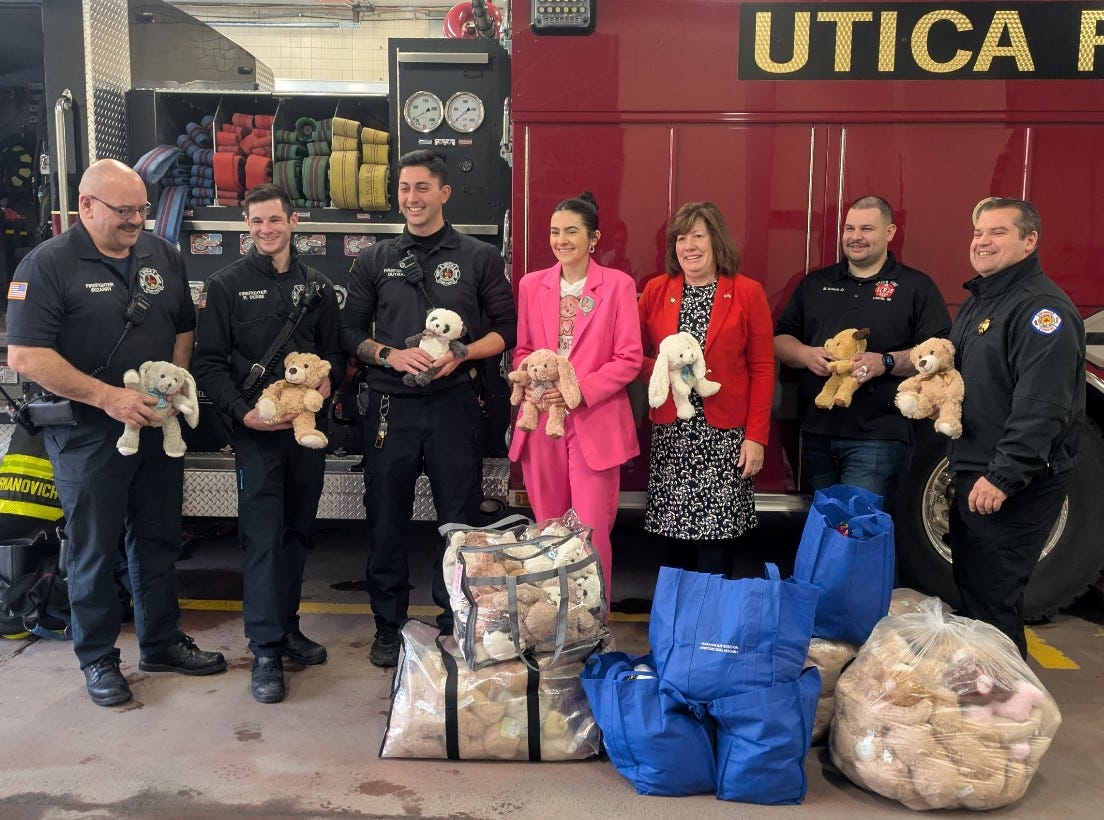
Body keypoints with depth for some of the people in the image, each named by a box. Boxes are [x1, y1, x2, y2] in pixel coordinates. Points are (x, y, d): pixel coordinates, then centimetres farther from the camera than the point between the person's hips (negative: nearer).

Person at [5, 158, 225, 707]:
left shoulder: (163, 256, 7)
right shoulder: (47, 265, -10)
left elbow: (185, 329, 15)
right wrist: (109, 397, -22)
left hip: (157, 427, 5)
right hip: (89, 433, -5)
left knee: (159, 540, 14)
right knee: (94, 549, 6)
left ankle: (161, 643, 30)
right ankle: (97, 658, 23)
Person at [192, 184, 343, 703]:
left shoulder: (317, 286, 11)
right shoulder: (226, 285, 1)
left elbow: (334, 349, 16)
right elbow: (210, 363, -3)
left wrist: (328, 379, -6)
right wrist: (243, 412, -15)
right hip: (256, 428, -4)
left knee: (297, 532, 12)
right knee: (263, 536, -6)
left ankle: (286, 626, 26)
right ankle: (266, 651, 0)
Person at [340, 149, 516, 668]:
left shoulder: (479, 258, 6)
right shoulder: (374, 260, 11)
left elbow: (505, 330, 4)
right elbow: (350, 331, 9)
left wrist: (461, 354, -13)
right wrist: (389, 355, -10)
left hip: (453, 404, -1)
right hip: (390, 406, 2)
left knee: (460, 517, 4)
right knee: (386, 517, 8)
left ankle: (456, 622, 20)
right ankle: (388, 625, 23)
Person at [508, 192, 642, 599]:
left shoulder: (618, 284, -2)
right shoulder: (531, 284, 10)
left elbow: (629, 358, -5)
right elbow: (522, 349, 15)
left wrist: (580, 390, -16)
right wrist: (529, 382, -7)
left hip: (595, 422, -3)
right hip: (542, 418, 4)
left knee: (591, 533, -1)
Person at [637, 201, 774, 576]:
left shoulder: (747, 292, 0)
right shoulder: (655, 290, 7)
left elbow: (762, 370, -1)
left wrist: (757, 436, -7)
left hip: (724, 435, -2)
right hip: (670, 433, 2)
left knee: (716, 537, -2)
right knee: (673, 535, 4)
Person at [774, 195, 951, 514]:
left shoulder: (917, 287, 4)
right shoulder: (815, 284, 15)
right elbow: (780, 340, 14)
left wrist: (886, 362, -19)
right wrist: (807, 355, -7)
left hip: (878, 437, -4)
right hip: (817, 433, 5)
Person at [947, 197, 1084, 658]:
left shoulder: (1042, 308, -15)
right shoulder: (978, 301, 16)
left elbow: (1041, 405, -24)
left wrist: (1004, 477, -26)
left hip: (1014, 485, -9)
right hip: (971, 473, 10)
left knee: (993, 600, -4)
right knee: (969, 589, 17)